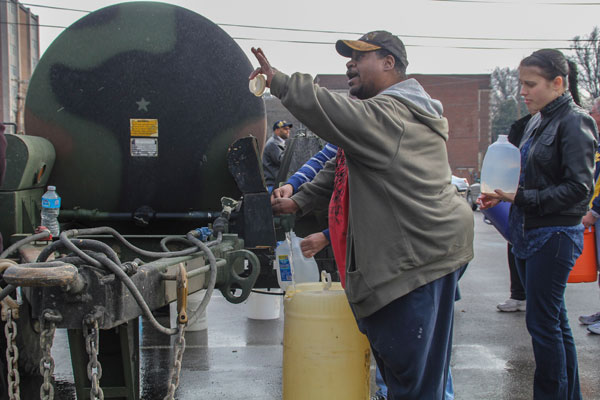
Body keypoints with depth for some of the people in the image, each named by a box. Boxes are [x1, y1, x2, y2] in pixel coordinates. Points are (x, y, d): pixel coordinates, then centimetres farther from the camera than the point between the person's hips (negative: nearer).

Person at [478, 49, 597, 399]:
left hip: (554, 235, -9)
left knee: (542, 322, -4)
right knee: (555, 320, 15)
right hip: (529, 234, 9)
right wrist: (502, 195, 4)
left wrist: (521, 197, -19)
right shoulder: (536, 121, 13)